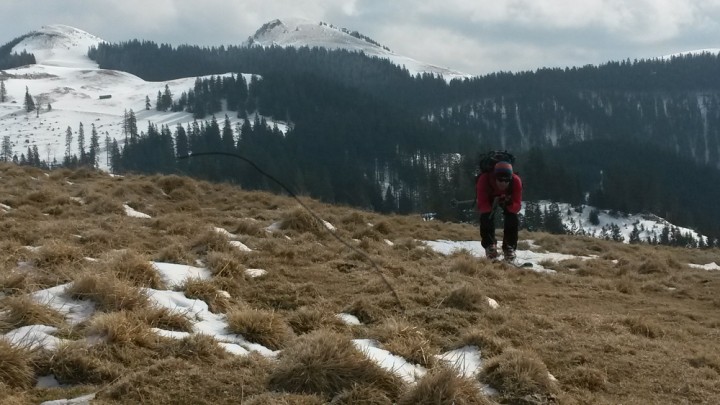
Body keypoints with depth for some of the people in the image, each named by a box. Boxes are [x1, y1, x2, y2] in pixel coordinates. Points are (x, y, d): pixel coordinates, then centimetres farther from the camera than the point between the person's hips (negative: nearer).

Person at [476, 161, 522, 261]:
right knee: (486, 218, -23)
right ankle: (489, 245, 0)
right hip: (488, 198, -1)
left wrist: (509, 204, -57)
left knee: (512, 218, -19)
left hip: (508, 198, 1)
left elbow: (517, 206, -34)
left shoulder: (516, 181, -38)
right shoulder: (484, 180, -42)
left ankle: (509, 247, 1)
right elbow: (481, 205, -38)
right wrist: (491, 207, -60)